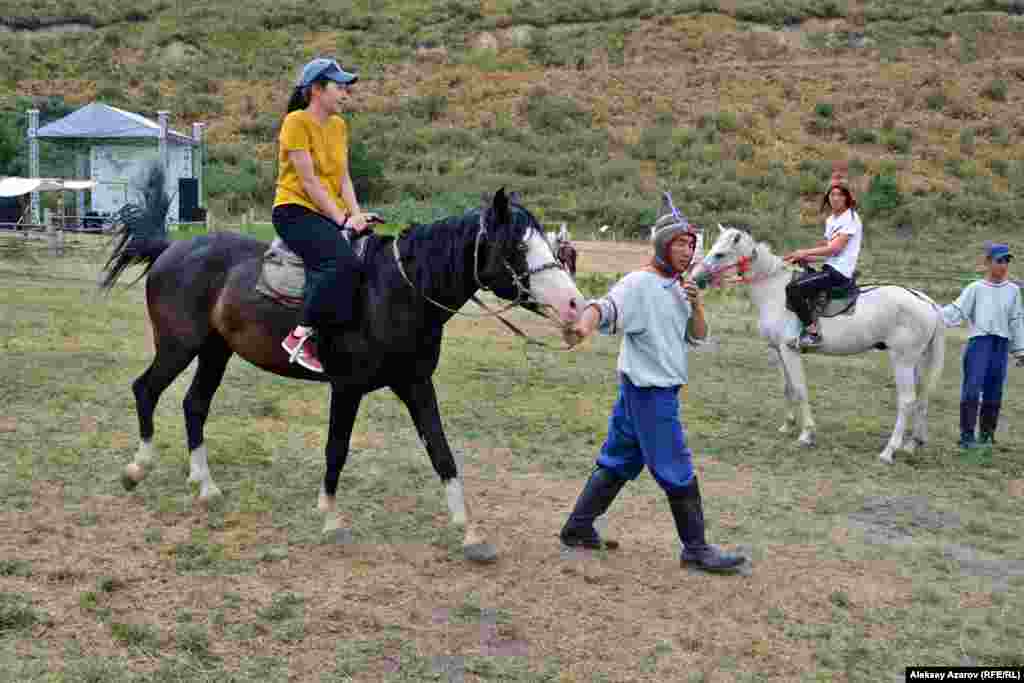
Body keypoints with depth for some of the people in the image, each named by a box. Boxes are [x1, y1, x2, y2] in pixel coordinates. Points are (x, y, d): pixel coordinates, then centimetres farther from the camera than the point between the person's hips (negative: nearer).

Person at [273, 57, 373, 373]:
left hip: (329, 214, 8)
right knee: (342, 260, -32)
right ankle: (301, 335, -27)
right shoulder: (297, 121, -8)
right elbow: (309, 182, -15)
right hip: (295, 210, -8)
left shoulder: (339, 125, 15)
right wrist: (342, 219, -19)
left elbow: (344, 178, 10)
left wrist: (356, 214, -6)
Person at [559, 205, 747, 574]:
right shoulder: (638, 284, -15)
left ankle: (579, 527, 24)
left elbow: (698, 335, 11)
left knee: (617, 462, 15)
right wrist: (585, 324, -56)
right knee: (678, 471, -2)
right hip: (649, 392, -9)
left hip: (654, 390, 9)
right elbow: (607, 307, -34)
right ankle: (696, 549, 9)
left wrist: (695, 304, -9)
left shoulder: (676, 287, 13)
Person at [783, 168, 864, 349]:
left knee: (794, 288, -23)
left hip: (839, 272, -10)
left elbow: (835, 248, -17)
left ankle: (812, 332, -20)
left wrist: (805, 252, -12)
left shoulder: (851, 218, -10)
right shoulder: (830, 220, 17)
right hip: (830, 268, 10)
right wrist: (803, 257, 6)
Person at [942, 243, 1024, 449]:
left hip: (1001, 345, 3)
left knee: (993, 392, 7)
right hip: (979, 341, -3)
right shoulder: (975, 288, 2)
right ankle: (967, 435, -3)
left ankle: (987, 435, 18)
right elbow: (957, 311, -5)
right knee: (972, 389, -9)